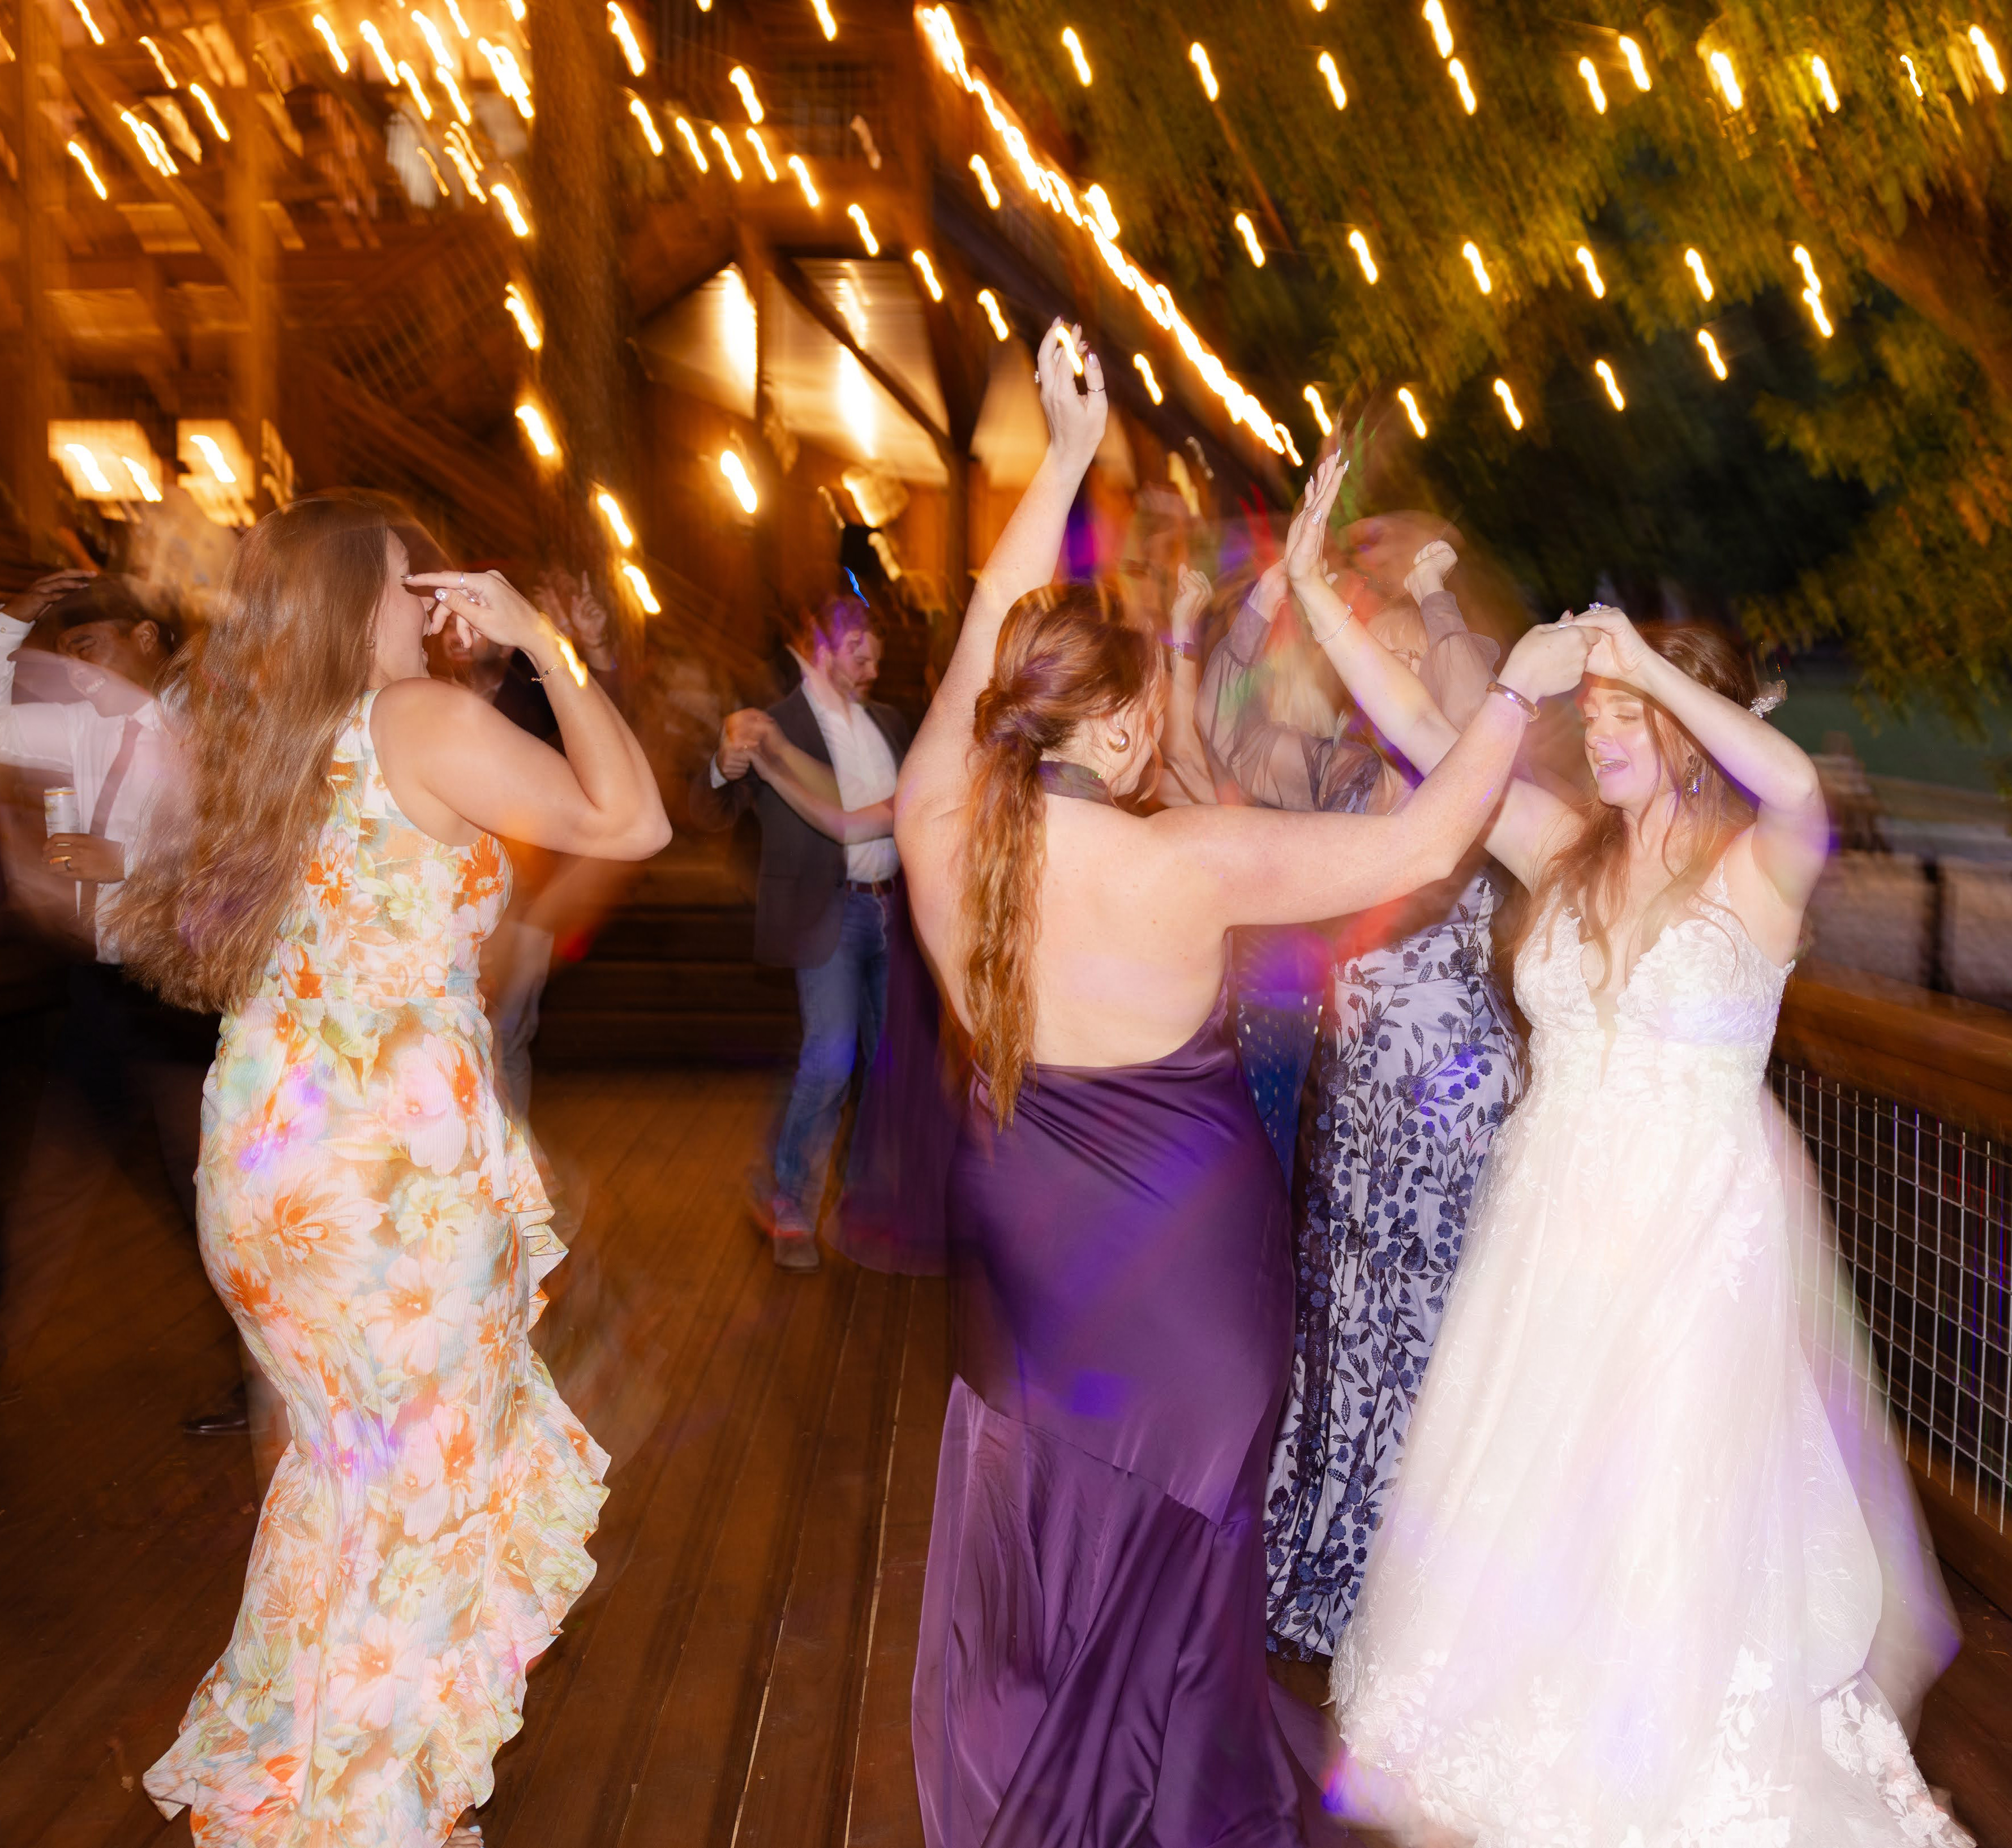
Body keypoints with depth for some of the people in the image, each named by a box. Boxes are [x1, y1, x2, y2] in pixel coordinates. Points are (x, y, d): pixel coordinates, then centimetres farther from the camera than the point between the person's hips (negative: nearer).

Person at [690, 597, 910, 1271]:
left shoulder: (888, 721, 13)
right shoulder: (775, 726, -8)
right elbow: (709, 814, -17)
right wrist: (726, 769, -39)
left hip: (891, 906, 7)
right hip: (828, 912, -7)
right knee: (831, 1056, -15)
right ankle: (791, 1209, 1)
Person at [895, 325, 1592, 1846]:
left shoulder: (936, 821, -14)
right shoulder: (1189, 863, -24)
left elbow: (992, 634, 2)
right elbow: (1427, 844, -15)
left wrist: (1066, 457, 9)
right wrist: (1521, 691, -3)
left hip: (1029, 1236, 4)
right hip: (1184, 1246, -4)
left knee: (1037, 1519, 23)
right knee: (1171, 1531, 18)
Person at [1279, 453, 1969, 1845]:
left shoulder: (1760, 868, -11)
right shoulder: (1567, 850, 2)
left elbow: (1799, 786, -35)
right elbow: (1423, 732, -3)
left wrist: (1643, 658, -28)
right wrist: (1313, 586, -6)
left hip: (1693, 1234, -4)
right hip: (1549, 1218, 5)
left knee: (1663, 1521, 8)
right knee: (1516, 1505, 16)